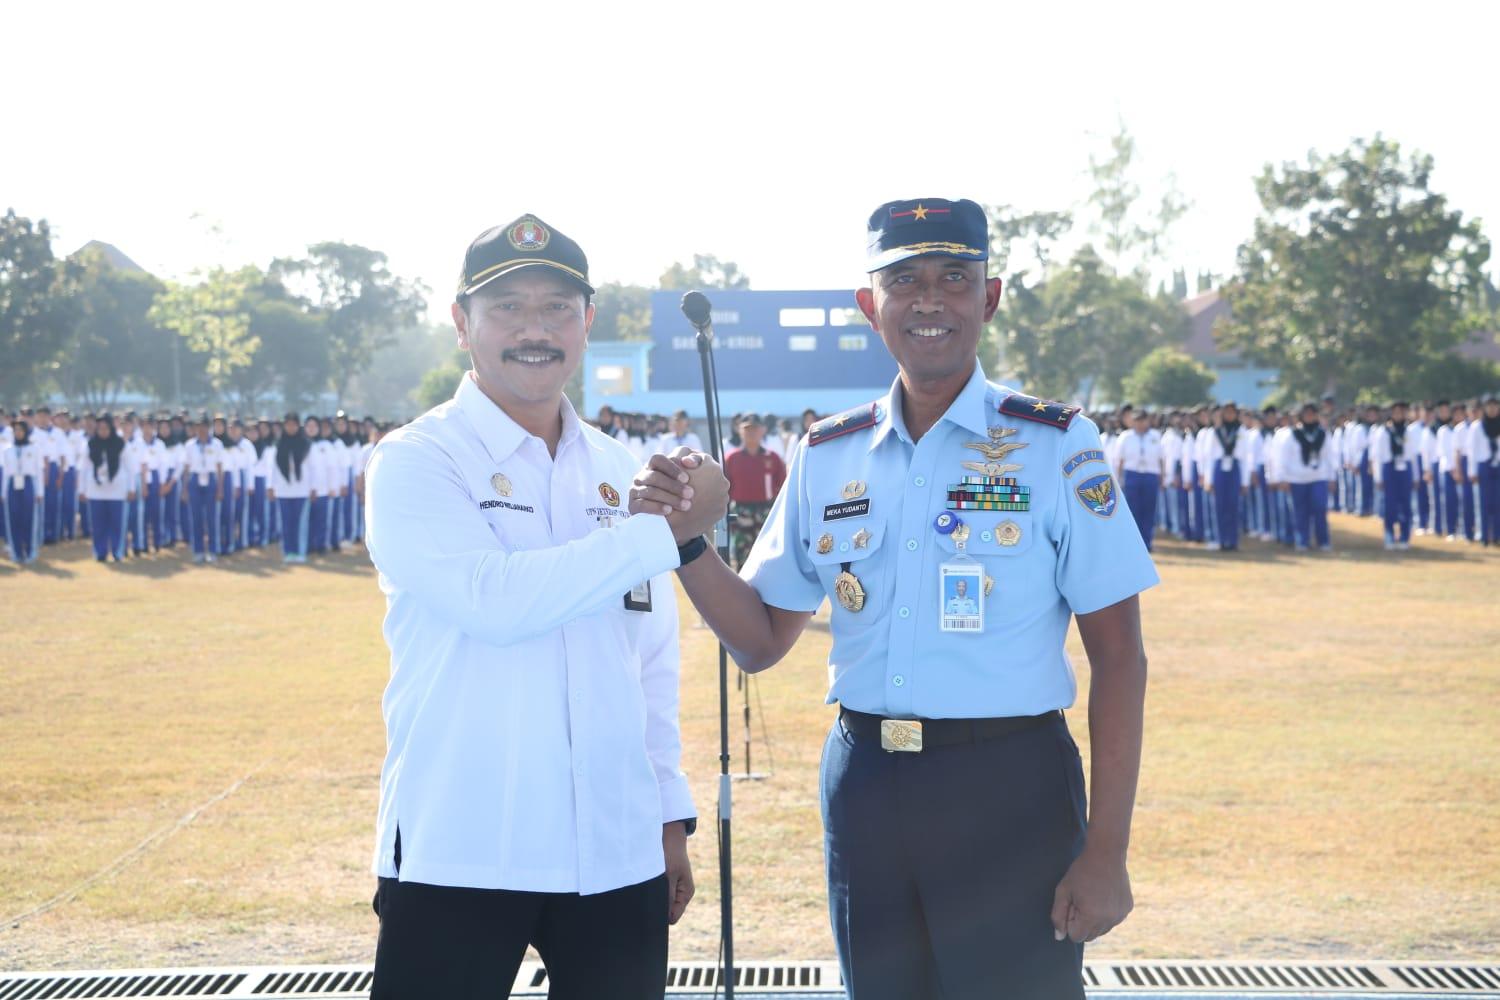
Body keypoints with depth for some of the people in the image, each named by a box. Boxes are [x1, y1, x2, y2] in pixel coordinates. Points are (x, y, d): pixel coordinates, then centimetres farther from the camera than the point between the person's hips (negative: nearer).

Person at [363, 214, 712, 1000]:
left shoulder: (619, 473, 12)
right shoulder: (416, 462, -4)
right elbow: (496, 598, -20)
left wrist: (670, 817, 12)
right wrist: (666, 531, -16)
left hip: (617, 855, 5)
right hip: (458, 855, -4)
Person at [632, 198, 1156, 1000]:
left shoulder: (1055, 446, -5)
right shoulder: (829, 457, 7)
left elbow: (1117, 657, -6)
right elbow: (761, 641, 9)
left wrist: (1104, 851, -11)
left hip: (1007, 791, -4)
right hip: (863, 788, 4)